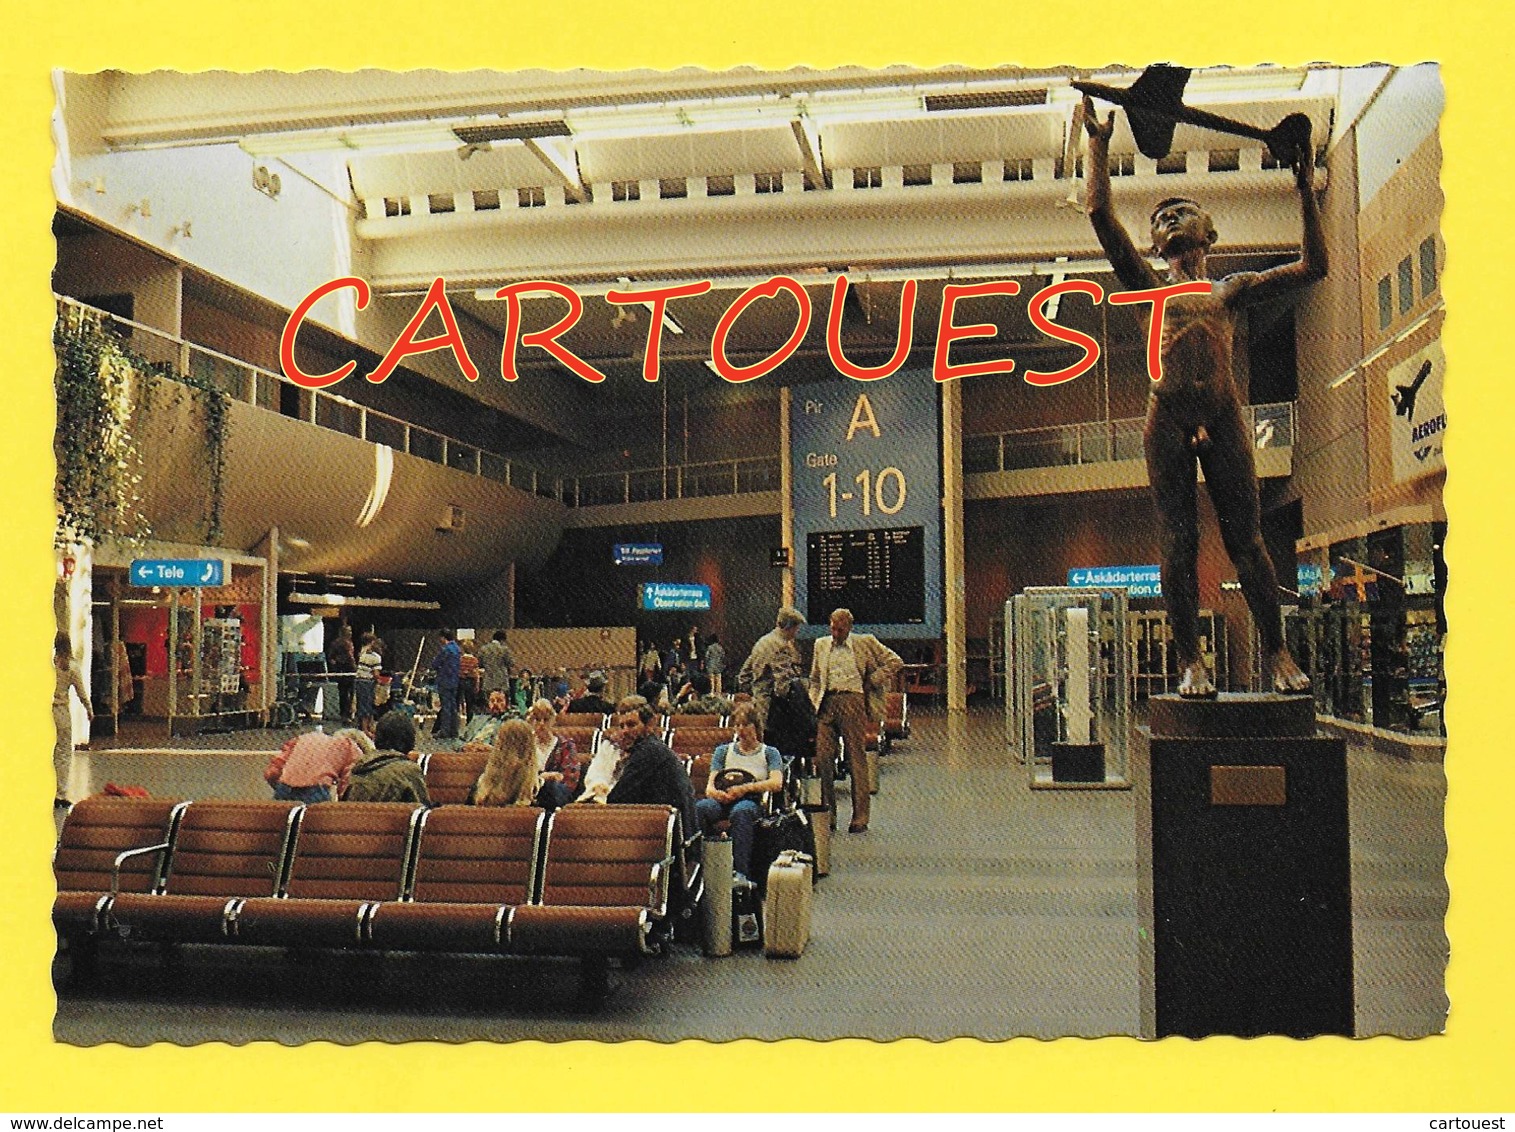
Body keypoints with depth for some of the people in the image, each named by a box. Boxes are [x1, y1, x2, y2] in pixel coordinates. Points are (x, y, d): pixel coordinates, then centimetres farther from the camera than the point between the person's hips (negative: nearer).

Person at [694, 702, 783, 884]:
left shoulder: (769, 752, 16)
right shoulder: (723, 750, 23)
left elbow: (777, 783, -3)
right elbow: (710, 784, 10)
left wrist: (745, 788, -18)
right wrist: (714, 792, -17)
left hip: (752, 801, -2)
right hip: (723, 801, 2)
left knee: (741, 811, -40)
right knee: (700, 807, -34)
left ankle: (740, 872, -44)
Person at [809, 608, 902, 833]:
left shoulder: (865, 642, 5)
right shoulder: (821, 645, 16)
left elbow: (894, 661, 8)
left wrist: (871, 681, 2)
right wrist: (814, 703, 9)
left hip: (852, 701, -3)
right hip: (827, 704, 3)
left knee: (857, 759, -2)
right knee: (823, 756, -4)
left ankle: (860, 817, 4)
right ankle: (827, 813, 7)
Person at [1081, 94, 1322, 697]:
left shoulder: (1233, 289, 22)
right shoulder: (1150, 286, 17)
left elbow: (1313, 267, 19)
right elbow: (1100, 214, 10)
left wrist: (1306, 194, 18)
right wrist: (1099, 145, 14)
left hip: (1224, 418, 1)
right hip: (1168, 420, -1)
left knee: (1246, 539, -3)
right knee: (1179, 542, -4)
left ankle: (1277, 653, 0)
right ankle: (1191, 660, -1)